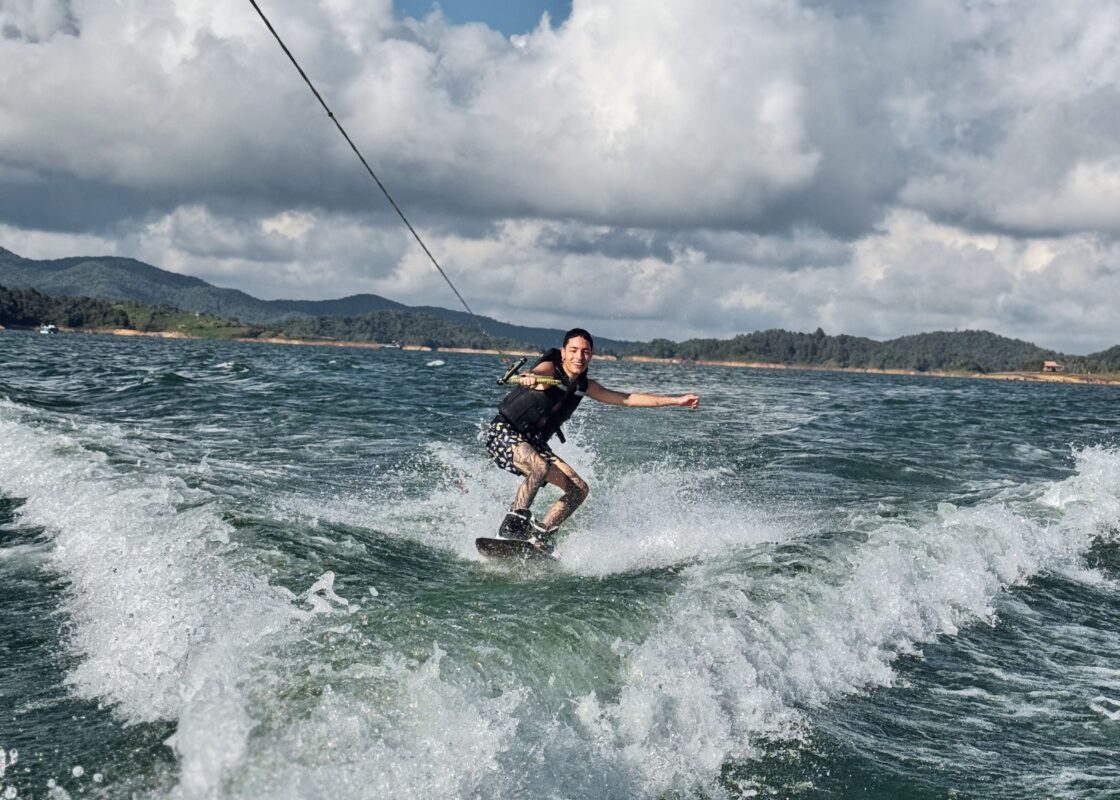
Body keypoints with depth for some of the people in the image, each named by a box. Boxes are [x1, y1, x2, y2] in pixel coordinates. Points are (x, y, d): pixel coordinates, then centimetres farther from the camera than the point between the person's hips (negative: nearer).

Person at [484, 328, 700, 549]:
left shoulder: (584, 386, 6)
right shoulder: (549, 369, -15)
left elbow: (627, 399, 12)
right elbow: (535, 373, -39)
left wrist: (676, 400, 12)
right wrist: (528, 378, -65)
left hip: (533, 443, 8)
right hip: (504, 433, -8)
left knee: (579, 490, 0)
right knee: (539, 467, -36)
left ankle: (539, 535, 2)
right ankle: (513, 525, -25)